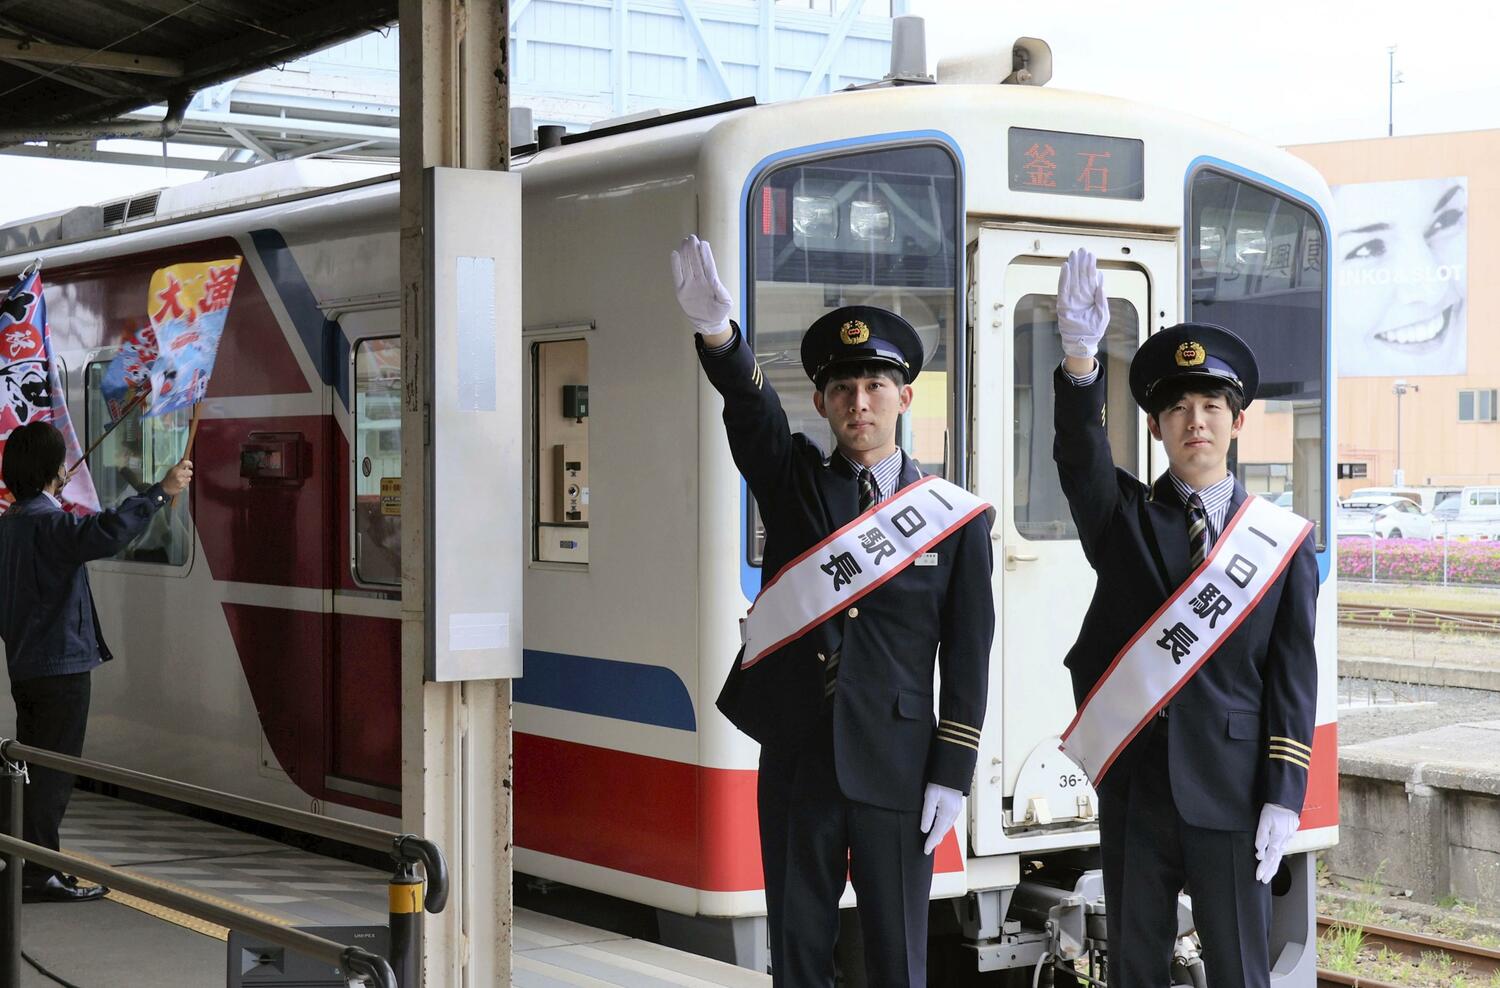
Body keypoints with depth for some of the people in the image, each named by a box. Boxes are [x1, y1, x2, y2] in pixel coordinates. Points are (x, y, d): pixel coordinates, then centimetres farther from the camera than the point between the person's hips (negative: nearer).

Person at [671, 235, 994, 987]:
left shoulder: (956, 518, 0)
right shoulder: (791, 483, 4)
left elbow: (967, 657, -1)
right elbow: (748, 404, -16)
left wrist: (952, 776, -6)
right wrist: (716, 330, -36)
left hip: (897, 773, -1)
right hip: (795, 763, 2)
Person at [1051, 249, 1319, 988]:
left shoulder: (1283, 541, 2)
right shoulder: (1124, 519, 3)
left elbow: (1293, 678, -1)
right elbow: (1078, 457, -18)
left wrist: (1283, 800, -7)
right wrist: (1079, 354, -36)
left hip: (1232, 793, -1)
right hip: (1134, 788, 1)